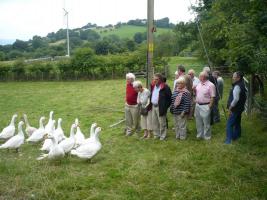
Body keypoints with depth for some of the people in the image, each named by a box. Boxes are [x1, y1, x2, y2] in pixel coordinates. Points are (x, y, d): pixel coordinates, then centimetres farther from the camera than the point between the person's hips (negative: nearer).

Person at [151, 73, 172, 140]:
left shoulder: (165, 87, -14)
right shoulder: (153, 86, 9)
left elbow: (169, 97, -12)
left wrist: (165, 106, -12)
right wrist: (150, 104, 12)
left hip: (160, 107, -7)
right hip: (153, 106, 7)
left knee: (162, 122, 2)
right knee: (154, 122, 14)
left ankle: (163, 136, 15)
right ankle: (156, 134, 27)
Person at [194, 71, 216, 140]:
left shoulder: (210, 85, -12)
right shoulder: (199, 84, 10)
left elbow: (212, 97, -14)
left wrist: (209, 106, -17)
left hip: (205, 106, -7)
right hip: (197, 105, 7)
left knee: (206, 122, 1)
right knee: (198, 121, 16)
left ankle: (207, 136, 15)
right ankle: (199, 134, 30)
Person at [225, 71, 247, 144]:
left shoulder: (237, 87, -21)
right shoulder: (242, 85, 10)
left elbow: (236, 99, -28)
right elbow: (245, 97, 17)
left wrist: (230, 107, -18)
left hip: (235, 109, -10)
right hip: (240, 108, 10)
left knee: (229, 124, -6)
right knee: (237, 123, 20)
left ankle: (229, 140, -5)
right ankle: (236, 136, 31)